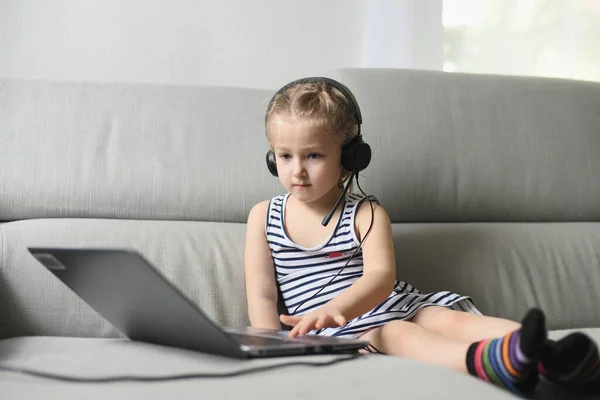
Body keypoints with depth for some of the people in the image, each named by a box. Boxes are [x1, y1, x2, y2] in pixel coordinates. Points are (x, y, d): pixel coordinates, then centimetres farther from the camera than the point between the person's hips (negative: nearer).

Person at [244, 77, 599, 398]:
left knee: (446, 318, -26)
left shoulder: (366, 214, 5)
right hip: (337, 334, -2)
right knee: (391, 333, -32)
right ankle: (494, 363, -60)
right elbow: (261, 295, 6)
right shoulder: (263, 217, 10)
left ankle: (548, 358, -48)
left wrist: (334, 309, -34)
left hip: (396, 307, 3)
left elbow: (381, 277, -13)